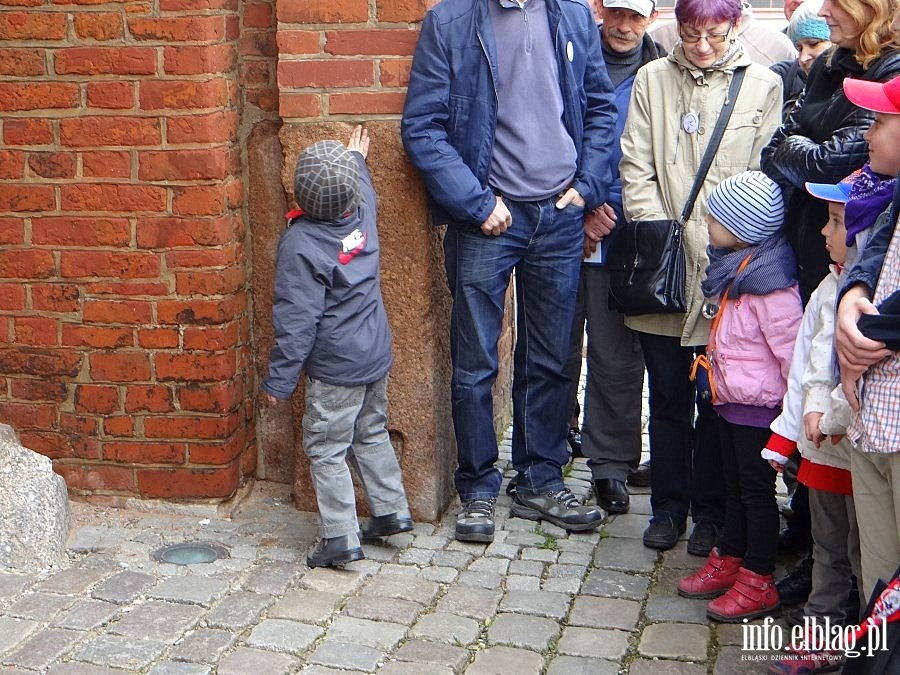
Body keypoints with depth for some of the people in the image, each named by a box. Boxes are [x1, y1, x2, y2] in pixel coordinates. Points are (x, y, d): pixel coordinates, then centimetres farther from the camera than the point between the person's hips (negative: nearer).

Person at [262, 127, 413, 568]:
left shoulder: (301, 244, -21)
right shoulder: (363, 216, -4)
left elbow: (296, 322, -20)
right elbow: (364, 190, 25)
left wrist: (279, 380, -13)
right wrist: (357, 160, 43)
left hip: (335, 369, -7)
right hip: (377, 356, 7)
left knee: (326, 450, 2)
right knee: (372, 433, 23)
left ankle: (341, 538, 3)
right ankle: (392, 512, 29)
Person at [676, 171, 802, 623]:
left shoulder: (768, 282, -24)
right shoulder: (732, 267, 6)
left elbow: (790, 347, -22)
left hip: (758, 404, -9)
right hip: (730, 399, 9)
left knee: (757, 491, 1)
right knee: (735, 485, 20)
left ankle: (758, 583, 12)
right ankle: (728, 562, 33)